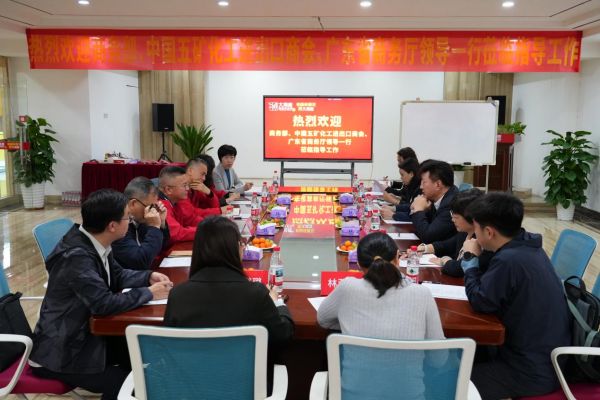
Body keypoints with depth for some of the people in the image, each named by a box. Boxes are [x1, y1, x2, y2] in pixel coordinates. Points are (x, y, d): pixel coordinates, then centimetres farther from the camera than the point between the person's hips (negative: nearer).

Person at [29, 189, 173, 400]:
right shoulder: (76, 257, -30)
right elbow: (104, 303, -33)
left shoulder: (95, 243, -3)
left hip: (84, 332, 8)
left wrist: (149, 276, -5)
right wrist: (149, 293, -21)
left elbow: (117, 275, 12)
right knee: (124, 382, -13)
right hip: (60, 352, -8)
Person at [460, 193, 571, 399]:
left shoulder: (509, 260, -28)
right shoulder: (528, 246, 2)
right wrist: (475, 259, -1)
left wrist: (470, 258, -7)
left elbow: (479, 301, -16)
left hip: (535, 371, -9)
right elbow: (489, 283, 10)